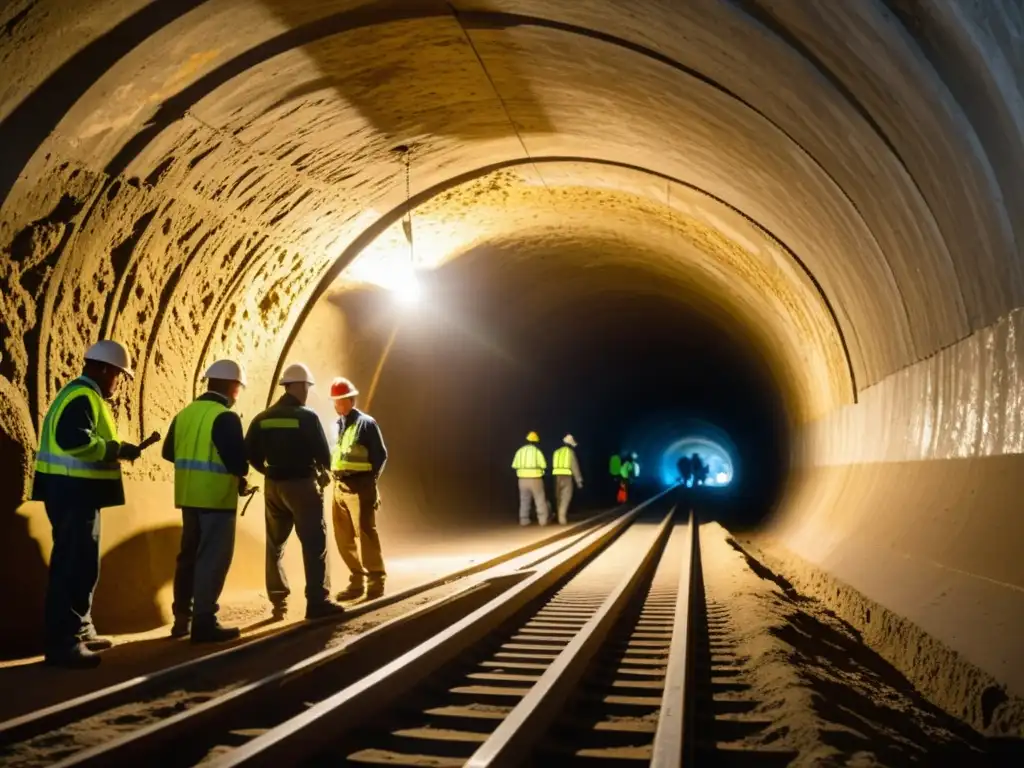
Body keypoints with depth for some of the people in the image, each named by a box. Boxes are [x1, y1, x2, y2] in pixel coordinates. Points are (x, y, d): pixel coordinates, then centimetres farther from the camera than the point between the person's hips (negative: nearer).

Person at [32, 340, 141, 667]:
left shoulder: (83, 395, 18)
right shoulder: (82, 397, -15)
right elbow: (74, 440, -29)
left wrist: (115, 451, 10)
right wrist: (118, 449, -20)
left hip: (76, 492, 11)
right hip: (72, 492, -11)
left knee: (81, 564, 16)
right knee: (74, 565, -10)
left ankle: (79, 631, 25)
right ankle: (62, 642, -7)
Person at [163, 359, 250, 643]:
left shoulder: (184, 413, 9)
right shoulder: (226, 417, -15)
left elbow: (169, 451, 14)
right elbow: (237, 460, -21)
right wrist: (241, 478, -1)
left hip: (189, 495, 8)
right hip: (217, 496, -8)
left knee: (189, 555, 16)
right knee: (213, 559, -1)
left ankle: (182, 618, 24)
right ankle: (204, 622, 1)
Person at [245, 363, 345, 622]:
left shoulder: (263, 418, 6)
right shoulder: (307, 416, -10)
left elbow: (250, 453, 4)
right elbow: (323, 454, -12)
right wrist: (323, 472, 8)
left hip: (274, 486, 6)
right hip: (302, 485, -6)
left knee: (275, 545, 15)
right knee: (314, 544, -1)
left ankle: (279, 602, 19)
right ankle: (318, 602, -4)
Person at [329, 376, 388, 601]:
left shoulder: (366, 423, -6)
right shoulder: (337, 425, 13)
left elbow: (381, 455, -6)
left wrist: (370, 480, -8)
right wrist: (333, 476, 6)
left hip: (359, 486, -7)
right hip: (340, 487, 7)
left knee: (366, 533, -4)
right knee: (343, 537, 10)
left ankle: (376, 580, 5)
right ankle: (357, 580, 20)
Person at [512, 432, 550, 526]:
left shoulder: (520, 451, 3)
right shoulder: (537, 451, -9)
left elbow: (515, 466, 3)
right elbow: (543, 466, -9)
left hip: (523, 479, 3)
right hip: (535, 479, -3)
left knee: (524, 500, 12)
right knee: (540, 500, 6)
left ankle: (524, 520, 5)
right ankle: (543, 520, 3)